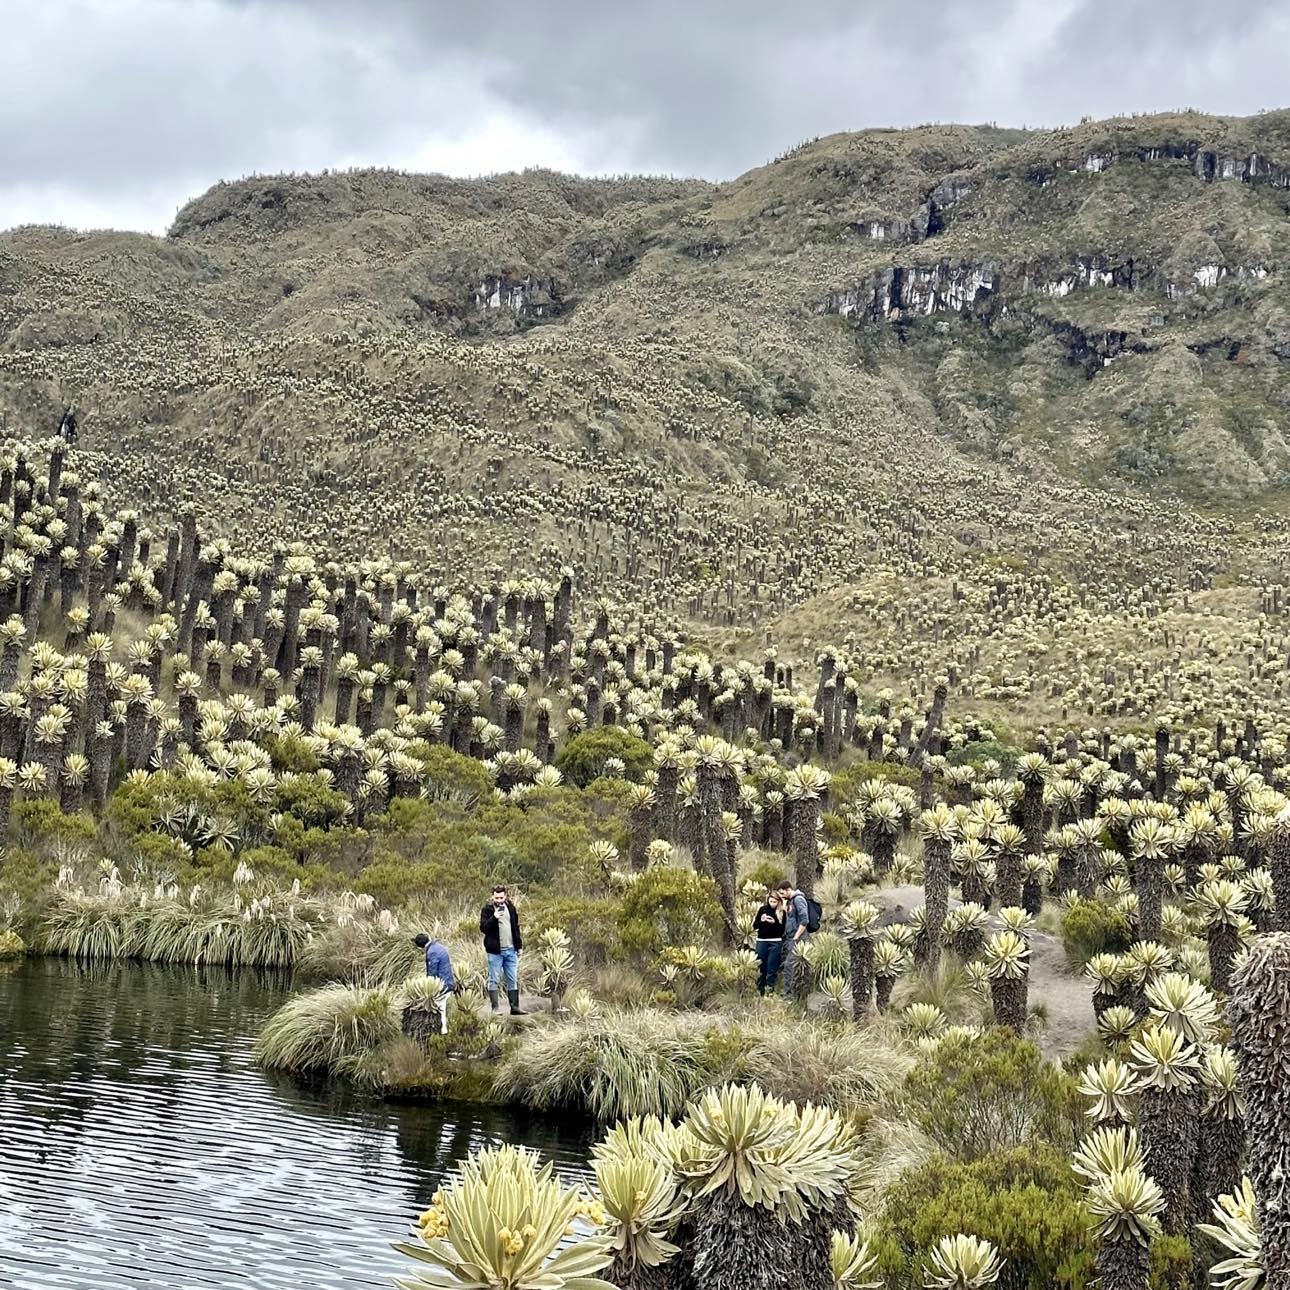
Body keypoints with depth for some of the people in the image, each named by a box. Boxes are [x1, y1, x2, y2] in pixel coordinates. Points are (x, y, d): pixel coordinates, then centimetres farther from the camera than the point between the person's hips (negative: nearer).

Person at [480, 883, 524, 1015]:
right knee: (494, 980, -1)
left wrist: (519, 945, 15)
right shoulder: (487, 909, -4)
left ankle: (514, 1007, 10)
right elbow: (483, 928, -12)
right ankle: (495, 1008, 3)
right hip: (495, 951, -5)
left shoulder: (510, 908, 10)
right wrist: (494, 918, -25)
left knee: (513, 980, 5)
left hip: (511, 950, 5)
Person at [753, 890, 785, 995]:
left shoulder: (781, 912, 1)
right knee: (761, 967, 6)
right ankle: (760, 989, 15)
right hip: (762, 941, 2)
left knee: (772, 968, -3)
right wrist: (761, 921, -11)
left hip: (775, 942, -2)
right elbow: (755, 926, 8)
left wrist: (774, 922, -17)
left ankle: (770, 989, 3)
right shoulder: (762, 909, 6)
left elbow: (783, 929, -2)